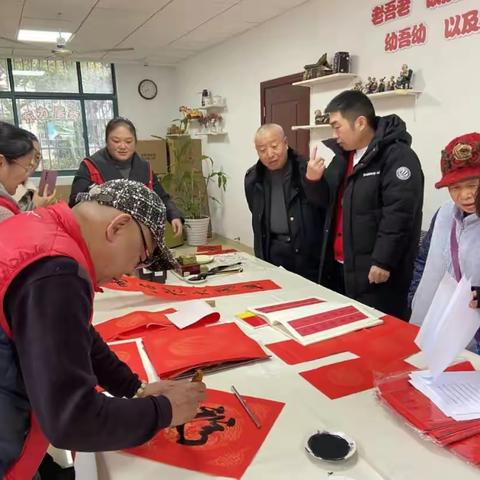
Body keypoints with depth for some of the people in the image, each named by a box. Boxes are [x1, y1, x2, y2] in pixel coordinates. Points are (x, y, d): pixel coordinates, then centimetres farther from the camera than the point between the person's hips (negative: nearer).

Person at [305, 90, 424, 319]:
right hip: (339, 266, 8)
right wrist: (313, 181, -2)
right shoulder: (341, 154, 12)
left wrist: (382, 262, -20)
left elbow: (398, 214, -20)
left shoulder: (397, 156, -14)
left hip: (375, 270, -8)